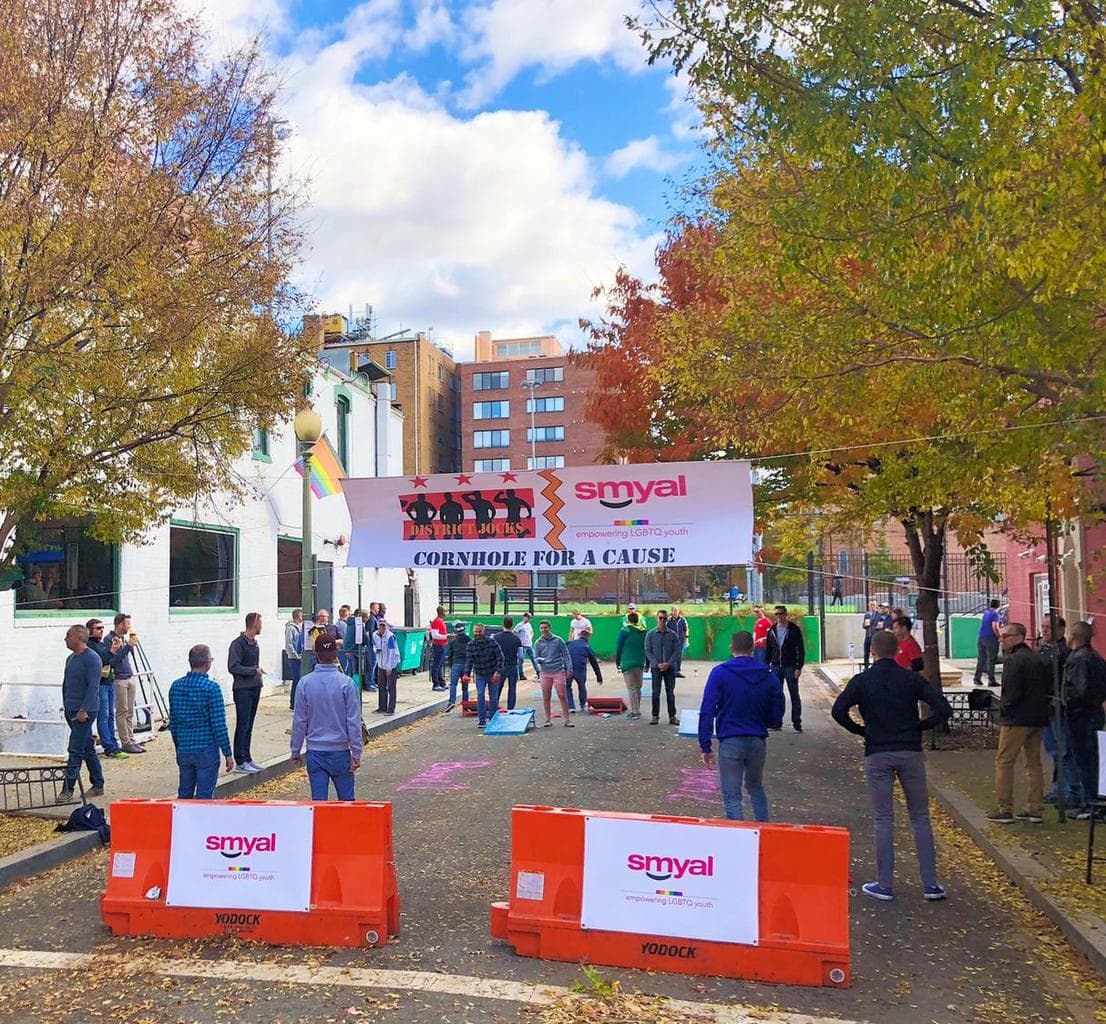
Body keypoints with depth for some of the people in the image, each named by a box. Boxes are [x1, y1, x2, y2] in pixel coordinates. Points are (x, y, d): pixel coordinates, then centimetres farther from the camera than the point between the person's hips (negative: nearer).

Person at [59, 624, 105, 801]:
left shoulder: (92, 659, -14)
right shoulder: (71, 658, 14)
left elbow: (93, 687, -19)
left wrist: (84, 710, -22)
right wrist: (66, 705, 17)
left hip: (85, 712, -9)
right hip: (71, 711, 9)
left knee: (75, 750, -8)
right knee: (88, 748, 13)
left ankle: (68, 789, -6)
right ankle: (98, 786, 19)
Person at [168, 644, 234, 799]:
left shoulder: (175, 686, 3)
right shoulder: (211, 688, -14)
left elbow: (172, 722, 11)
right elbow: (219, 724, -14)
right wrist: (227, 753, -6)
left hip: (183, 750, 5)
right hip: (206, 750, -5)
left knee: (184, 795, 16)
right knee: (204, 797, 1)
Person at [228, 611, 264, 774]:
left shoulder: (254, 643, 13)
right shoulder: (238, 644, -14)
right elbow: (233, 667, -20)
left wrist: (258, 674, 11)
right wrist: (254, 671, -14)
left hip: (255, 688, 8)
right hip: (242, 689, -8)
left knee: (249, 726, 13)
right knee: (242, 725, -4)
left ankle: (247, 759, 20)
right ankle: (240, 762, 2)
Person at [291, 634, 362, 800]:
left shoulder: (305, 683, -6)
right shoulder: (346, 683, -11)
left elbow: (299, 721, 0)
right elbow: (354, 721, -9)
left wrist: (295, 750, 12)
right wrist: (356, 753, -2)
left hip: (315, 752, 2)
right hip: (340, 751, -2)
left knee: (318, 800, 7)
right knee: (346, 799, 12)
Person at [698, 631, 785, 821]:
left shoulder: (719, 673, -8)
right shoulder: (769, 677, 1)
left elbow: (707, 712, -13)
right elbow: (776, 719, 6)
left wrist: (705, 746, -10)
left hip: (730, 742, -4)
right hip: (758, 741, 4)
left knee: (732, 797, 5)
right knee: (756, 788, 25)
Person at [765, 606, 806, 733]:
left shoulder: (794, 630, -4)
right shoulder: (772, 631, 9)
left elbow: (801, 650, -5)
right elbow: (768, 650, 15)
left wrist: (799, 667, -13)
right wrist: (766, 666, 9)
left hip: (790, 667, -4)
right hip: (776, 666, 4)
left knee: (794, 695, 0)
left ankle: (796, 722, 5)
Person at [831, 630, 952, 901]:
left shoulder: (862, 680, -3)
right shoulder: (912, 679, 2)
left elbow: (838, 710, -14)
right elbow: (944, 709, -6)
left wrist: (860, 730, 1)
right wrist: (919, 726, 7)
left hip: (877, 754, -1)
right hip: (911, 752, 1)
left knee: (883, 820, 5)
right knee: (920, 818, 10)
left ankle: (885, 885, 8)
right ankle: (931, 884, 12)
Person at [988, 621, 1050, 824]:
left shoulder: (1013, 660, -14)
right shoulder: (1038, 659, 13)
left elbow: (1012, 692, -19)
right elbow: (1050, 689, 16)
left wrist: (1003, 708, -2)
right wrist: (1041, 707, 18)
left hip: (1016, 719, -9)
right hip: (1038, 719, 9)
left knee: (1004, 762, -1)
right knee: (1034, 763, 13)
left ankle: (1005, 810, -1)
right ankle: (1034, 810, 16)